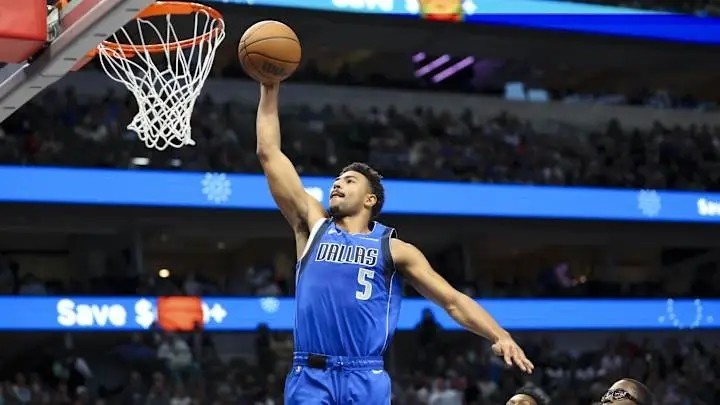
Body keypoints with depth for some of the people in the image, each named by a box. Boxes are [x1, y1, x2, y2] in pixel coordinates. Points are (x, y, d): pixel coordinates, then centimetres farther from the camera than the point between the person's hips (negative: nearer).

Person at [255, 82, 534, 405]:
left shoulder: (394, 249, 11)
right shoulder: (314, 227, 14)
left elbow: (453, 300, 7)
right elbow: (269, 154, 13)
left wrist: (500, 335, -8)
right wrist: (270, 88, 12)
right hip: (310, 378, 1)